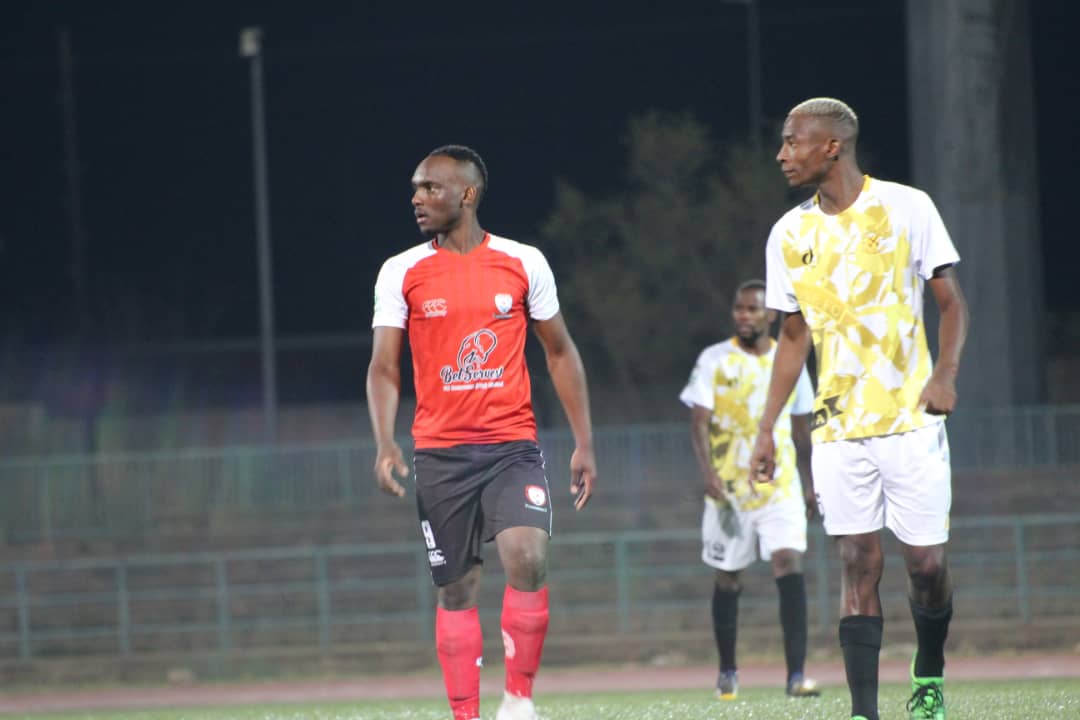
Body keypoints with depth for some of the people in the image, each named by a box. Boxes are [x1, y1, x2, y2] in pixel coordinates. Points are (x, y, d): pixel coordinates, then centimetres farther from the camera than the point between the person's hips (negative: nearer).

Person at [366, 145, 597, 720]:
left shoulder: (524, 263, 3)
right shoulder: (400, 273, 3)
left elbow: (560, 353, 11)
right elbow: (383, 367, 1)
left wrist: (584, 443, 8)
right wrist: (384, 445, -15)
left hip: (512, 446, -1)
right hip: (440, 452, 1)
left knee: (526, 559, -21)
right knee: (456, 589, 4)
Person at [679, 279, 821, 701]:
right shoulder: (714, 360, -1)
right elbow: (699, 422, -7)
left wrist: (808, 484, 17)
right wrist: (708, 471, -21)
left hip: (781, 486, 1)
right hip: (729, 487, -1)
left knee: (789, 565, -15)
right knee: (728, 577, 8)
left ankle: (796, 675, -21)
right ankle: (727, 671, 25)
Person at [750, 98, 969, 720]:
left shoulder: (906, 207, -2)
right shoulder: (791, 235, 9)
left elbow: (952, 302, 2)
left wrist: (944, 375, -15)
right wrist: (767, 429, 13)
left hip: (910, 418, -2)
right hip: (839, 428, 2)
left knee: (927, 562, -1)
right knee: (860, 565, -5)